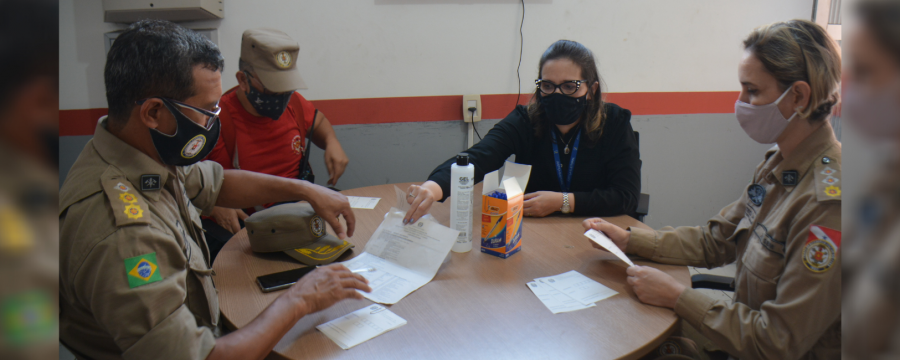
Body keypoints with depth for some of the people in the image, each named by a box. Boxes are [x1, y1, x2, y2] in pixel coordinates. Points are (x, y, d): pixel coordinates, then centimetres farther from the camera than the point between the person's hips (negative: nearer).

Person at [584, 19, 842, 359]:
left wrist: (677, 296, -21)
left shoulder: (829, 202, -27)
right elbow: (715, 239, 9)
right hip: (751, 331, 7)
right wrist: (628, 239, 0)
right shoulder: (779, 164, 1)